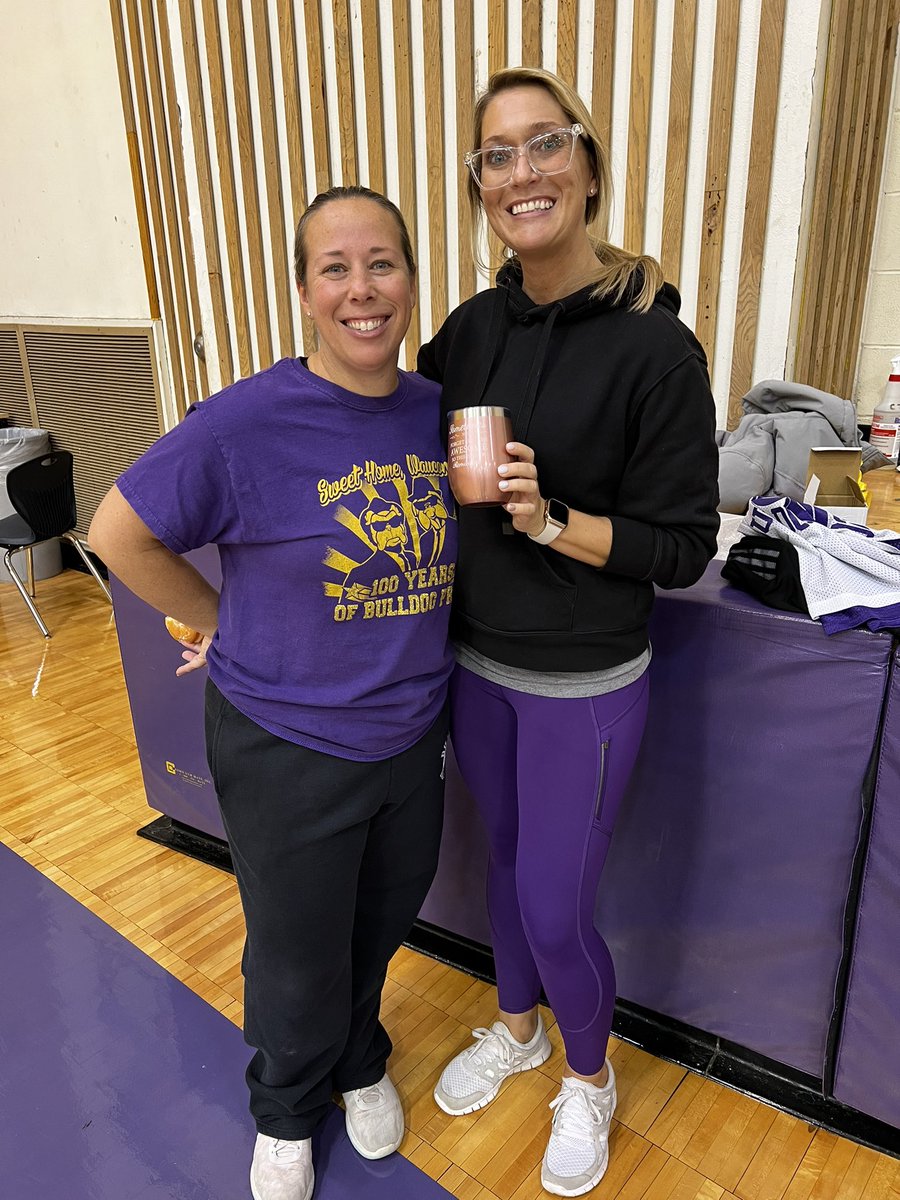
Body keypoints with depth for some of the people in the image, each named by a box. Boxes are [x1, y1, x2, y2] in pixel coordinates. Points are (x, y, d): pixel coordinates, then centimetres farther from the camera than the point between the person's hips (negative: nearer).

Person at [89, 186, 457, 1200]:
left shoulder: (437, 411, -4)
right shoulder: (248, 422, -21)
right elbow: (121, 535, -11)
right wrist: (223, 625, -7)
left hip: (410, 735, 5)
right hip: (287, 749, -4)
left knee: (382, 926, 26)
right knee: (298, 958, 18)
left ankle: (360, 1062, 59)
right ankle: (287, 1111, 52)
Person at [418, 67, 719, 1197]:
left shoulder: (653, 346, -17)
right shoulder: (470, 328, -1)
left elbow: (682, 547, -13)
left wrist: (549, 520, -26)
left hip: (584, 683, -5)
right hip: (475, 660, 5)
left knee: (554, 907, 7)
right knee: (505, 855, 23)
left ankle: (589, 1075, 41)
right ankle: (517, 1025, 51)